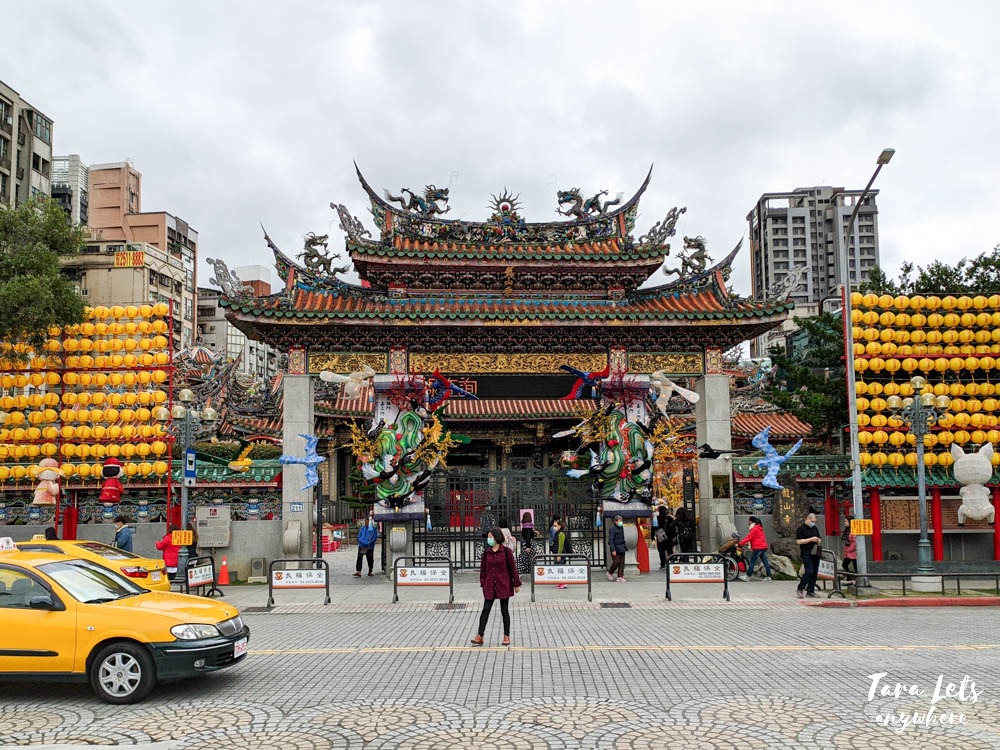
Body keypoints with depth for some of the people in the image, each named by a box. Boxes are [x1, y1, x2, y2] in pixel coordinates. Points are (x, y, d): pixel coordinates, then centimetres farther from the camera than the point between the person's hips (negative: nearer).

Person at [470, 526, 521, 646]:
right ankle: (479, 636, -2)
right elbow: (483, 569, 9)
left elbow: (512, 568, -2)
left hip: (504, 585, -2)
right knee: (486, 610, -2)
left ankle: (507, 636, 17)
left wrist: (516, 584, 0)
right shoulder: (486, 552, 4)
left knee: (504, 611, 7)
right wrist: (483, 583, 5)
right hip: (490, 586, 3)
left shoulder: (506, 551, -6)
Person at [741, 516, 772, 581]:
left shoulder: (754, 529, -12)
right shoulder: (759, 528, 18)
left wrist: (740, 544, -13)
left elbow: (748, 537, -15)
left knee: (752, 562, -4)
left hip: (758, 548, -10)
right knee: (765, 562, 7)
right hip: (763, 547, 10)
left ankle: (748, 576, -1)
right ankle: (768, 576, 8)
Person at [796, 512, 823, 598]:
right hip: (806, 554, -7)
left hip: (815, 553, 7)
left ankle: (810, 591, 10)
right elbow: (799, 541, -12)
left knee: (814, 572, 4)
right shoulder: (800, 529, -5)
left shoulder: (814, 528, 16)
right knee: (809, 571, -15)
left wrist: (819, 540, 2)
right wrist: (811, 539, -16)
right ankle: (800, 589, -3)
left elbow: (818, 538, 27)